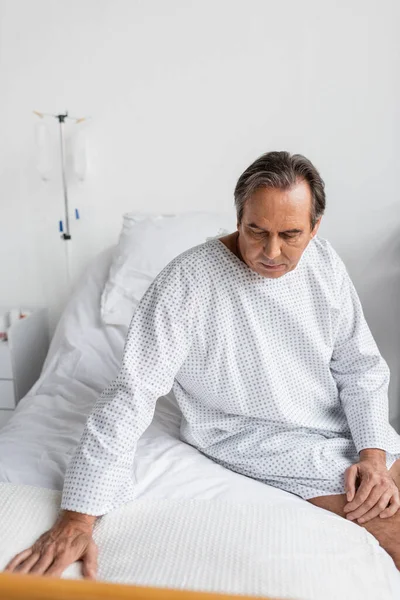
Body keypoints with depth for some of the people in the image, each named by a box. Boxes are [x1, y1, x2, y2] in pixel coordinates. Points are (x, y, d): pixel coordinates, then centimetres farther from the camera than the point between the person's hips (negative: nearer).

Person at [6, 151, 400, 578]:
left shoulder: (325, 263, -6)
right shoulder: (188, 281, -24)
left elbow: (361, 366, 1)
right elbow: (132, 392, -28)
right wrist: (77, 518, -31)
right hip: (251, 434, -6)